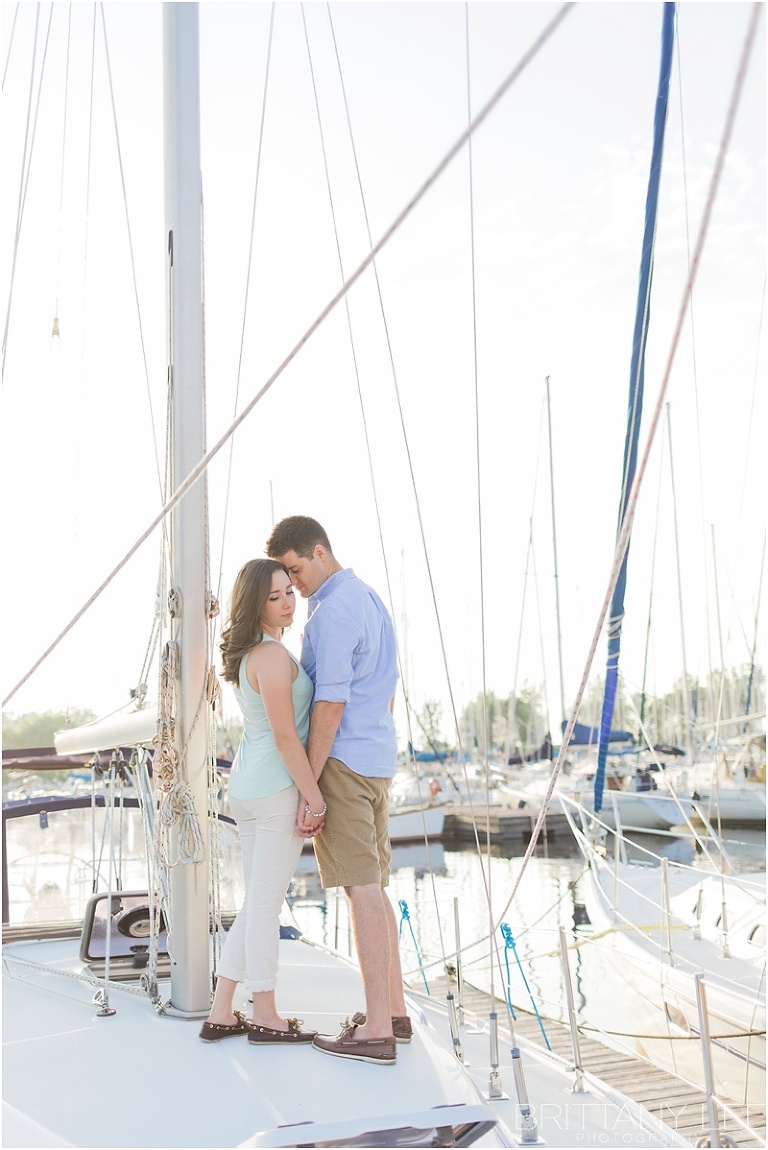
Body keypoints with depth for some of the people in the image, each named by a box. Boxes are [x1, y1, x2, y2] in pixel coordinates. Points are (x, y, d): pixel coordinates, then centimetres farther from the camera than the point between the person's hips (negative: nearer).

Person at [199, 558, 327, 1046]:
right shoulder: (273, 655, -17)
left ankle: (221, 1013, 19)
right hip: (278, 790, -10)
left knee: (257, 903, 16)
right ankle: (265, 1017, 14)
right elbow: (285, 736, -20)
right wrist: (316, 800, -15)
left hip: (247, 786, 10)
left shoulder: (249, 654, 13)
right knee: (266, 904, 1)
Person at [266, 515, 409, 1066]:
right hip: (378, 762, 10)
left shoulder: (333, 612, -16)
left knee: (362, 892, -7)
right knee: (375, 888, 13)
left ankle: (377, 1030, -2)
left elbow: (330, 704, -20)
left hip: (342, 763, -10)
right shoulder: (371, 601, 15)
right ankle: (395, 1011, 19)